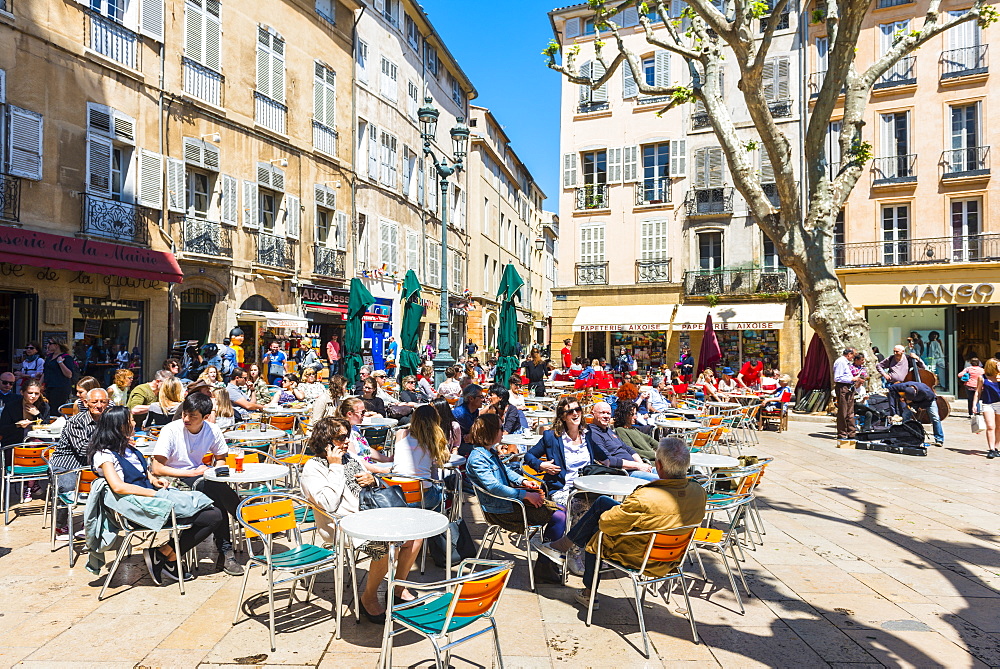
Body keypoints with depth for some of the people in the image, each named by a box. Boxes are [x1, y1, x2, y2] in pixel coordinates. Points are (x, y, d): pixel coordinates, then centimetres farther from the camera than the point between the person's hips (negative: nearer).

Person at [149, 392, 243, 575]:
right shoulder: (171, 431, -13)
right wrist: (193, 473, -14)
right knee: (216, 488, -32)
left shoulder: (213, 431, -3)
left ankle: (225, 552, -20)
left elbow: (221, 459, 14)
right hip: (173, 482, -4)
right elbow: (157, 469, -14)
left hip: (200, 478, 4)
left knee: (217, 501, -30)